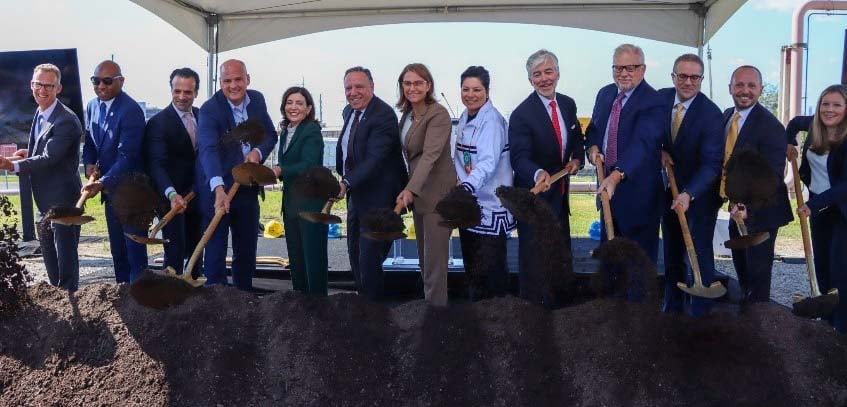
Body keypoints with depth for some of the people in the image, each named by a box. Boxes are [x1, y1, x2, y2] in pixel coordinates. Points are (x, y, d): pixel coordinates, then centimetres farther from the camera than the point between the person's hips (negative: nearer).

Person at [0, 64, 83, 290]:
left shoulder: (66, 121, -22)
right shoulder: (40, 113, 8)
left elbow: (49, 158, -28)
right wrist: (29, 154, 2)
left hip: (62, 198, -10)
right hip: (45, 199, 10)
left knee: (65, 255, -2)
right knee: (49, 254, 22)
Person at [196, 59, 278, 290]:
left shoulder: (257, 100, 1)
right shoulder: (209, 110, -19)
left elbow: (270, 135, 11)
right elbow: (209, 150, -32)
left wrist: (258, 152, -13)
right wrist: (219, 189, -47)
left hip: (247, 187, 6)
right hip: (216, 189, -5)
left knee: (247, 249, 15)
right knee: (215, 249, -2)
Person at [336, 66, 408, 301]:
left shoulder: (384, 115, -21)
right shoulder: (349, 111, 7)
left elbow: (374, 159, -30)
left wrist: (347, 183, -39)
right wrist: (344, 177, 9)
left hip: (377, 197, -9)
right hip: (355, 194, 9)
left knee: (369, 258, -5)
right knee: (355, 255, 19)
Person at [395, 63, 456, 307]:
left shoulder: (438, 114, -15)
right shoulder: (407, 114, 11)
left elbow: (430, 154, -26)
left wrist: (410, 189, -35)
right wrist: (410, 190, 5)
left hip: (437, 193, -8)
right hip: (418, 193, 8)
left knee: (435, 257, -5)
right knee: (424, 256, 15)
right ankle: (428, 301, 25)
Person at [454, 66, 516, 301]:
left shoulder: (492, 120, -16)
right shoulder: (464, 118, 10)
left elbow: (488, 162, -29)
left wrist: (467, 186, -43)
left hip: (490, 204, -8)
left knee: (490, 269, -4)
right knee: (471, 266, 16)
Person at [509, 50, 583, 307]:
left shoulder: (568, 105, 0)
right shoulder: (522, 115, -21)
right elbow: (519, 158, -28)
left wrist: (577, 159, -4)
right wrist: (538, 174, -47)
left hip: (559, 193, 7)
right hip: (534, 193, -7)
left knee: (562, 252, 22)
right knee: (534, 259, 1)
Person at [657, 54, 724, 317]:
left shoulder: (711, 113, -21)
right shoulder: (661, 98, -6)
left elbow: (711, 162, -25)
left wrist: (689, 194, -37)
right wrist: (659, 149, -11)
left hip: (700, 192, -5)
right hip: (670, 188, 5)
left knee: (700, 253, 1)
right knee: (672, 253, 16)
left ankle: (700, 314, 13)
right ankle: (672, 308, 30)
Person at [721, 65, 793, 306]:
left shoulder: (770, 126, -21)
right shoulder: (726, 116, 3)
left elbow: (772, 176, -25)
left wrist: (746, 204, -35)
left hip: (760, 211, -8)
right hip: (737, 207, 8)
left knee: (757, 272, 4)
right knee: (741, 268, 21)